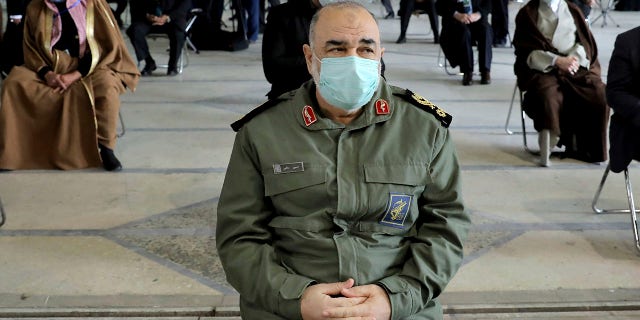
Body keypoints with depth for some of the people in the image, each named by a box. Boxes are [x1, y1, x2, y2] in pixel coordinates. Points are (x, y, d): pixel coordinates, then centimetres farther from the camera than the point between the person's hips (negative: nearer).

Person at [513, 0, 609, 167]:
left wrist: (575, 58, -10)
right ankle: (546, 150, -28)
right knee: (549, 96, -36)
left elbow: (586, 41, 13)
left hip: (576, 66, 4)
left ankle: (581, 146, -11)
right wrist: (557, 61, -15)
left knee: (600, 95, -23)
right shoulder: (527, 14, 10)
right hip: (542, 68, -3)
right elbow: (526, 50, -1)